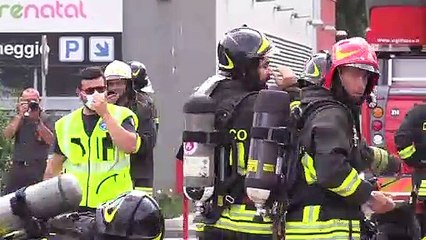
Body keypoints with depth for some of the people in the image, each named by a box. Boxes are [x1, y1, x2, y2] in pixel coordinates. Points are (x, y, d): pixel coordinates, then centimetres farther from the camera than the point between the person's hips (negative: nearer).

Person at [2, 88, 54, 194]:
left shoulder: (45, 120, 4)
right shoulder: (18, 119, 13)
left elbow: (50, 140, -11)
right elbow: (7, 135, -3)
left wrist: (37, 120, -17)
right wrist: (20, 115, -10)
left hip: (37, 169, -3)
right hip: (17, 167, 3)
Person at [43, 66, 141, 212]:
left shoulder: (122, 115, 2)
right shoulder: (65, 124, 13)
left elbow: (130, 146, -17)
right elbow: (55, 164, 21)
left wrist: (105, 115, -15)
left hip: (113, 205, -3)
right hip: (75, 206, 3)